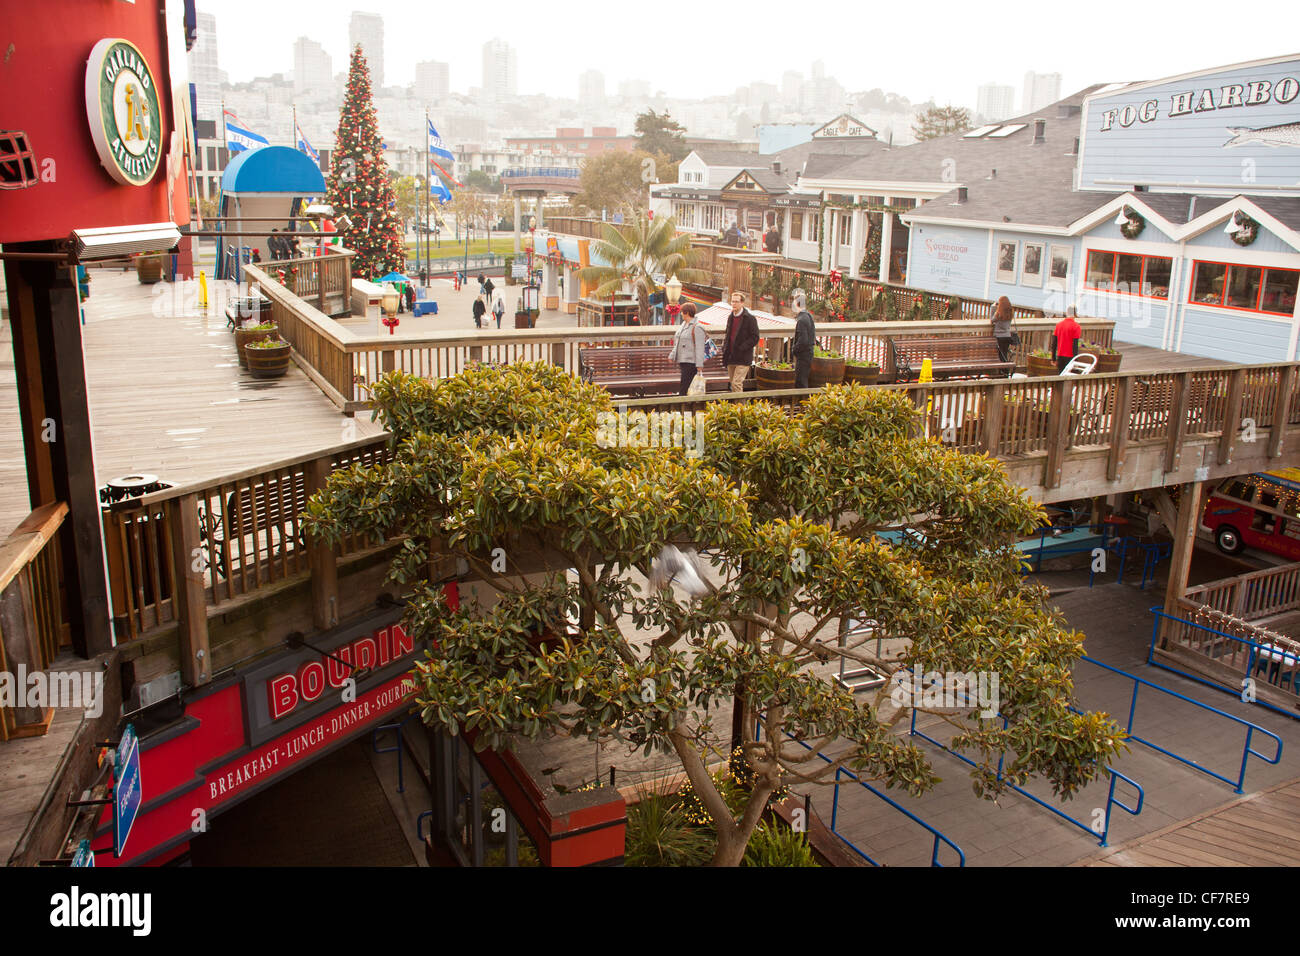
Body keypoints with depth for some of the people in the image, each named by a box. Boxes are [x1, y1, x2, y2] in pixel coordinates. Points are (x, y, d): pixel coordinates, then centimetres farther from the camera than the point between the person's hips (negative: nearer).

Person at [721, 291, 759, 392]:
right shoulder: (730, 317, 15)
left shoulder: (750, 318, -7)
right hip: (731, 358, 7)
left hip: (743, 358, -7)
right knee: (733, 385, 11)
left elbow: (755, 338, -10)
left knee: (736, 384, -15)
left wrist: (741, 348, -18)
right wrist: (725, 348, 9)